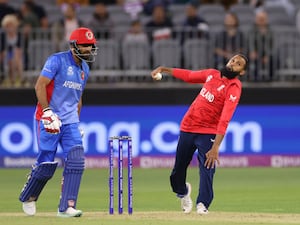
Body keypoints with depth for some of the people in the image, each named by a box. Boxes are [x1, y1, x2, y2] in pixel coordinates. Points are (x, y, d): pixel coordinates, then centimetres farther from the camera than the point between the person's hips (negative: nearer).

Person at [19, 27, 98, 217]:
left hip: (70, 122, 7)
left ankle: (67, 207, -9)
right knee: (47, 164, -5)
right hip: (50, 119, -6)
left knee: (76, 161, -10)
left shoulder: (85, 69, 14)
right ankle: (28, 197, 21)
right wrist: (47, 112, -24)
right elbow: (40, 85, -17)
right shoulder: (57, 60, -10)